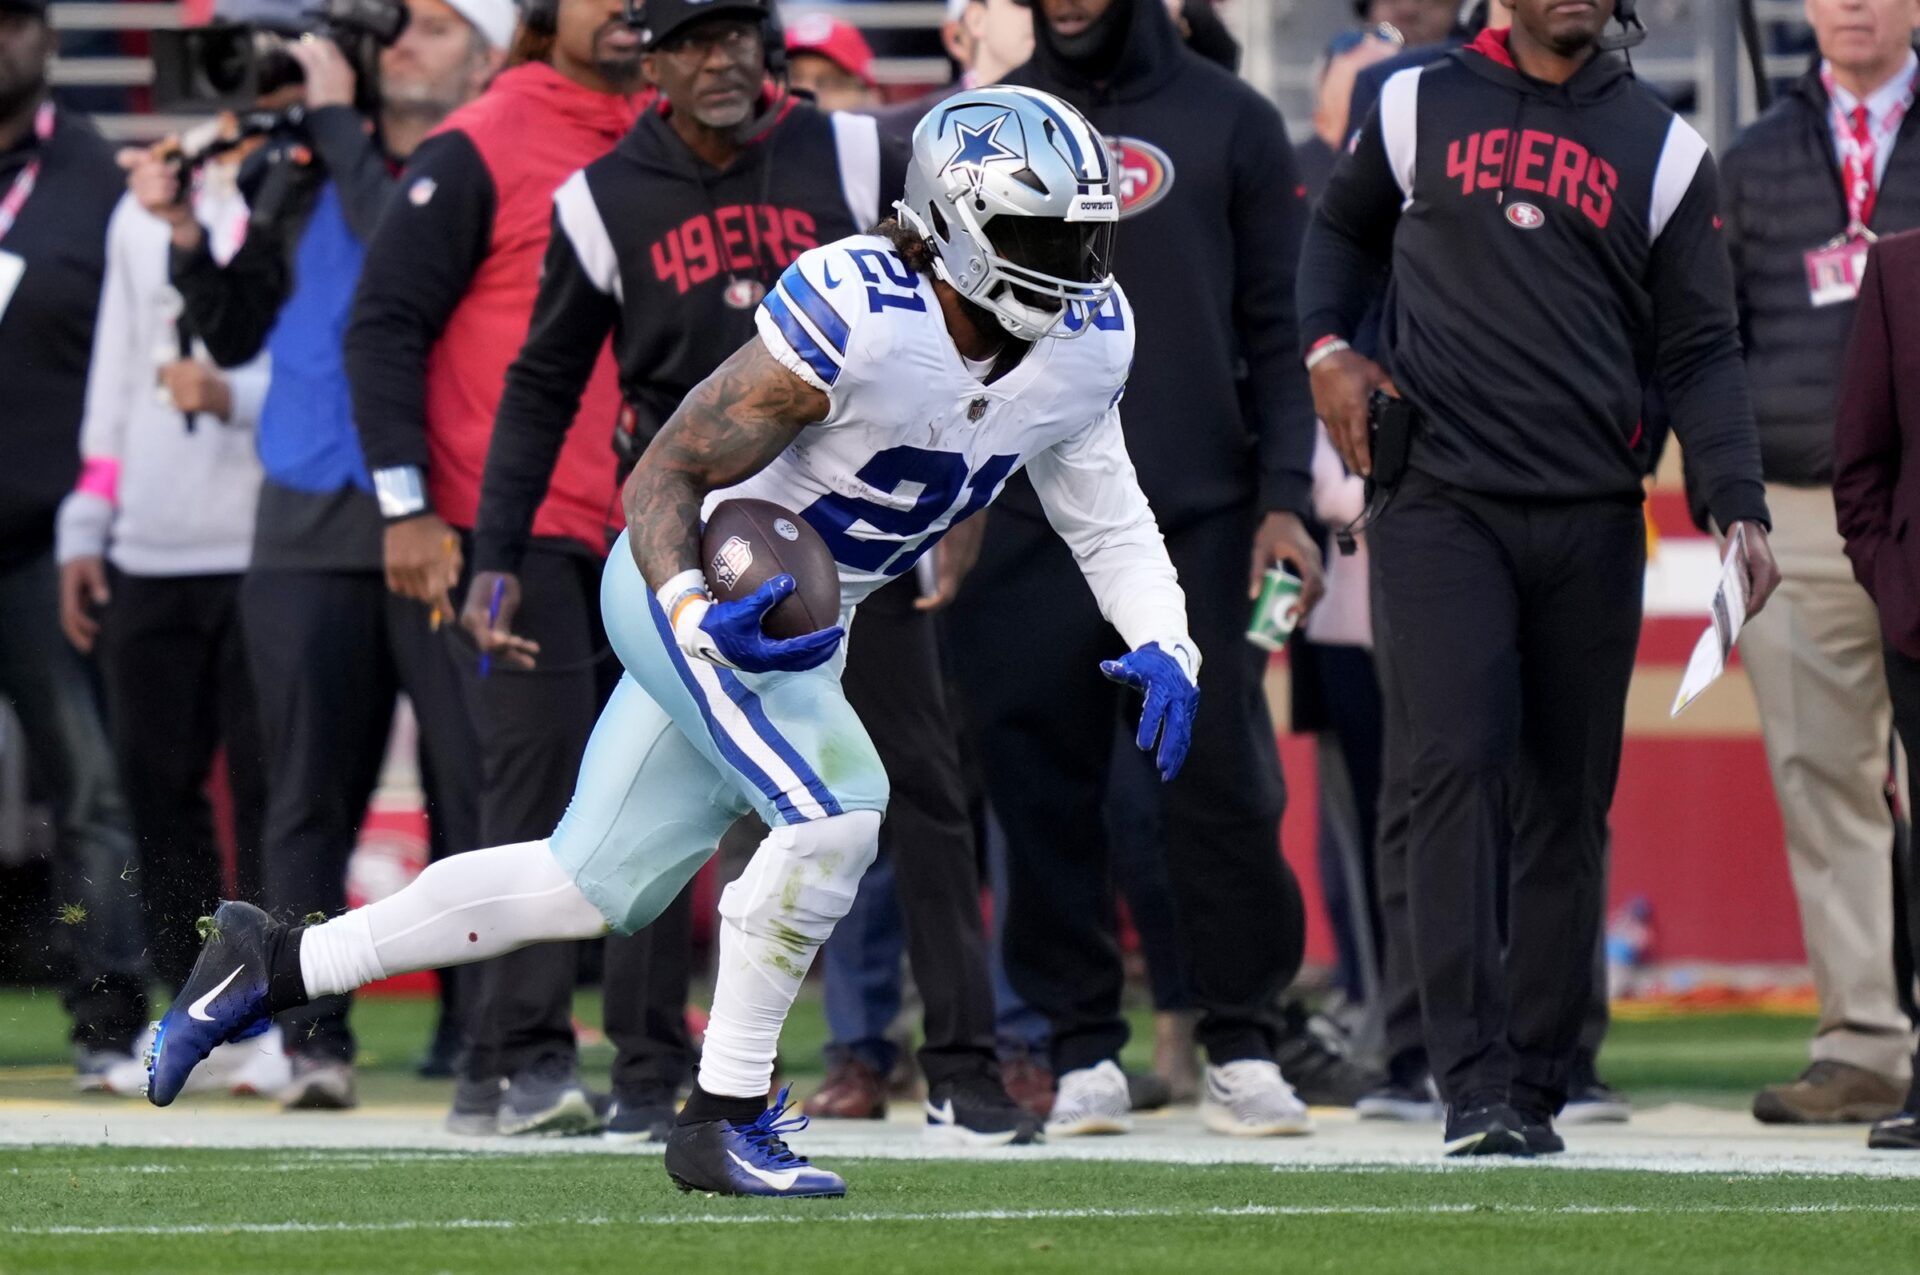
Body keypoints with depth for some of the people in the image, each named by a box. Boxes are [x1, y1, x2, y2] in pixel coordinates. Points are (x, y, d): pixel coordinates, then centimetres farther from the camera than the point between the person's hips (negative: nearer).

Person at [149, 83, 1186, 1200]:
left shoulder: (1085, 342, -6)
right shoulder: (856, 320, -27)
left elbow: (1109, 519, 9)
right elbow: (664, 477, -21)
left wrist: (1164, 648, -9)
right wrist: (696, 618, -39)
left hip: (799, 623, 8)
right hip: (693, 588, -8)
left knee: (592, 886, 11)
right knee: (835, 807, -26)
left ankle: (277, 964, 22)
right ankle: (723, 1120, -13)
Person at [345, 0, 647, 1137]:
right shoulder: (481, 149, -4)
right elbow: (386, 327, -5)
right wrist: (408, 508, -11)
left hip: (643, 532, 6)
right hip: (512, 529, -6)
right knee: (542, 776, -10)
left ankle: (652, 1061, 6)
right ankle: (523, 1061, -8)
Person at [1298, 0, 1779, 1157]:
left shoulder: (1663, 146, 9)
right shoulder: (1421, 106, 9)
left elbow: (1700, 353, 6)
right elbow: (1346, 228, 27)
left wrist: (1741, 508, -7)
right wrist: (1328, 344, 7)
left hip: (1592, 518, 1)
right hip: (1441, 501, -1)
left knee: (1568, 802, 2)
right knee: (1459, 767, -14)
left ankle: (1536, 1090, 9)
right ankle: (1476, 1090, -18)